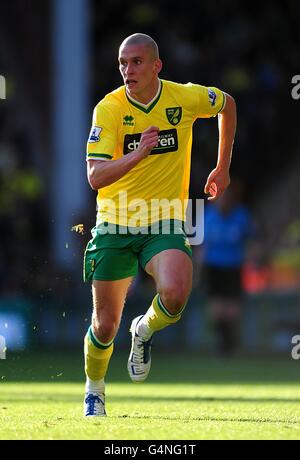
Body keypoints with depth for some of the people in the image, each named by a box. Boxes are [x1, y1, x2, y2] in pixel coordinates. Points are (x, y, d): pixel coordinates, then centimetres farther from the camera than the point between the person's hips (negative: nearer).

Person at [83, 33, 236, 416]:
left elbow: (227, 105, 16)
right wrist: (137, 155, -38)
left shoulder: (184, 98, -8)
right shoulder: (108, 109, -14)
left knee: (175, 296, -28)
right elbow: (95, 177, -22)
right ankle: (94, 390, 35)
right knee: (105, 326, 5)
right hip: (114, 226, 0)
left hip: (165, 224, 0)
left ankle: (145, 330, 7)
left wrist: (222, 168, 17)